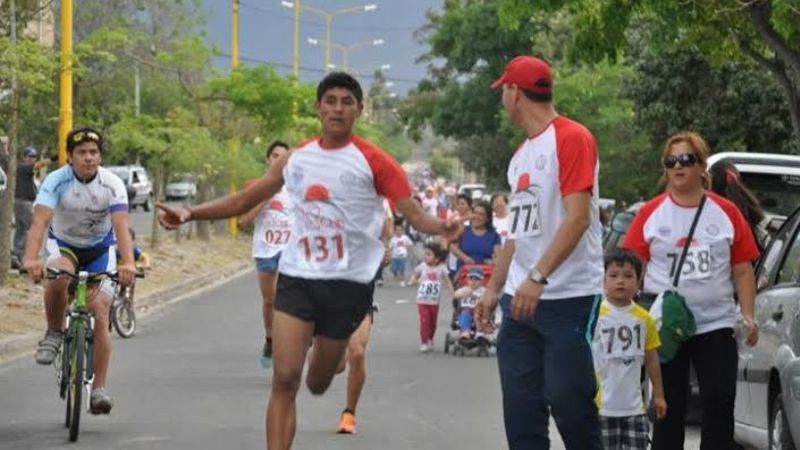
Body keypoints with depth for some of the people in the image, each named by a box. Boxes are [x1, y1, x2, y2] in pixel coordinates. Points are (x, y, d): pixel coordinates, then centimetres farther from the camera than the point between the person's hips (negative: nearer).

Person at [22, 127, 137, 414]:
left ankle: (99, 388, -3)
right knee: (57, 277, -36)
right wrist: (31, 259, -51)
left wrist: (128, 263, -50)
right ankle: (54, 334, -10)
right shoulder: (56, 181, -23)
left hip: (100, 249, 1)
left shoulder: (112, 185, -22)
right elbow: (40, 221, -34)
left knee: (100, 315, -11)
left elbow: (121, 226, -33)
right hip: (64, 245, 0)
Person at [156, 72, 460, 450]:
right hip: (297, 277, 2)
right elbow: (244, 201, 14)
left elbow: (412, 213, -10)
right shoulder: (296, 159, 6)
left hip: (348, 281, -2)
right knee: (284, 378, -12)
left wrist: (439, 227, -33)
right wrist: (189, 214, 3)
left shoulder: (373, 161, -5)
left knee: (318, 382, 11)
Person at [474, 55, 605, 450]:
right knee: (521, 411, 5)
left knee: (568, 402, -8)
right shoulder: (521, 155, 18)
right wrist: (493, 289, 19)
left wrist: (537, 278, -26)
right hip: (521, 299, 8)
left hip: (569, 298, -8)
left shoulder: (572, 138, -9)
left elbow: (577, 218, -19)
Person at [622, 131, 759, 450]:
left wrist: (748, 315, -4)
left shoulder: (726, 213, 4)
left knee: (719, 404, -5)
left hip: (716, 325, 0)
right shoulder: (651, 212, 2)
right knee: (669, 408, 8)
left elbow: (742, 271, 6)